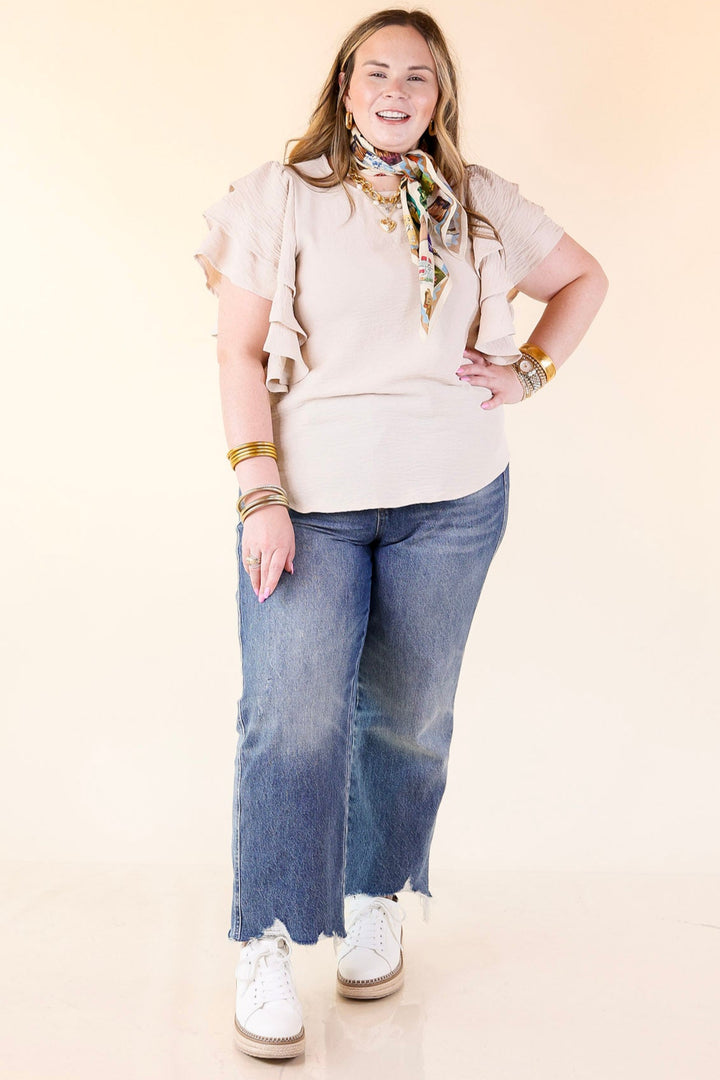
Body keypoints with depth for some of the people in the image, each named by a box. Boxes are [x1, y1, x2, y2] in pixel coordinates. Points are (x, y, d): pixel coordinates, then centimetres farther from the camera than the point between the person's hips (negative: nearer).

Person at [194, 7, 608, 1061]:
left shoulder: (481, 204, 10)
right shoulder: (281, 196, 2)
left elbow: (584, 277, 24)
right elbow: (241, 352, -2)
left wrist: (530, 371, 8)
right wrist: (260, 495, -11)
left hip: (452, 501, 3)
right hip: (309, 502, -2)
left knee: (408, 714, 9)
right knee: (292, 715, -11)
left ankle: (377, 901, 29)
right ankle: (267, 948, 1)